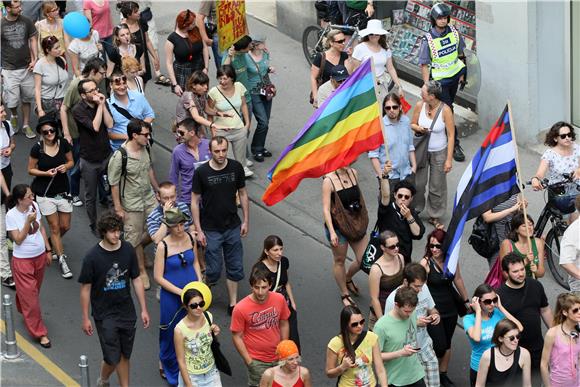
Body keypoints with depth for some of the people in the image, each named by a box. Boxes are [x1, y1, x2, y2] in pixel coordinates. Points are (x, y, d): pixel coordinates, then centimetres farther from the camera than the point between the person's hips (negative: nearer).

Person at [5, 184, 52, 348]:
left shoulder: (34, 206, -6)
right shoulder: (11, 215, -21)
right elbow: (18, 239, -20)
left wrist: (48, 250, 10)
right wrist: (28, 221, -29)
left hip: (40, 256, 5)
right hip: (23, 260, -5)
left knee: (33, 292, 21)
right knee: (30, 297, 2)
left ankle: (24, 312, 49)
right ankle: (39, 333, 11)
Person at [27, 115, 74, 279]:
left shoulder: (63, 144, -7)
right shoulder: (37, 148, -14)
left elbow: (71, 161, 8)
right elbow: (31, 170, -4)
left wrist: (66, 166, -14)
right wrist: (46, 173, -20)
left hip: (63, 191, 3)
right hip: (45, 193, -3)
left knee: (65, 226, 11)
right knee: (55, 227, 3)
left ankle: (52, 245, 41)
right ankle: (62, 261, 12)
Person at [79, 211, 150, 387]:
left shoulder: (128, 250, -6)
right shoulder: (92, 257, -16)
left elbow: (136, 280, 4)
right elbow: (85, 288, -8)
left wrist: (144, 309, 4)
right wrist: (85, 318, -5)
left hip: (127, 312, 3)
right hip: (104, 315, -3)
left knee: (124, 355, 13)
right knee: (112, 357, -1)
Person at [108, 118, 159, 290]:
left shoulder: (145, 149, -5)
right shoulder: (119, 157, -25)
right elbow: (114, 184, -17)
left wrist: (158, 189, 19)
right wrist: (118, 208, -14)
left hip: (149, 199, 6)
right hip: (132, 205, -6)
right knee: (134, 238, 7)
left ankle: (137, 251, 38)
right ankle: (141, 271, 25)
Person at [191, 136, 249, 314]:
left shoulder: (236, 168, -5)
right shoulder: (201, 172, -13)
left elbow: (243, 194, 7)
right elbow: (195, 201, -7)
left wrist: (246, 221, 6)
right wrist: (198, 230, -9)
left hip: (233, 227, 3)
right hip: (211, 230, -3)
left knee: (235, 269, 9)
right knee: (214, 270, 0)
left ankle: (233, 304, 22)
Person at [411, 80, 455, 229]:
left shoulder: (445, 110, -20)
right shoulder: (420, 106, -11)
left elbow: (451, 135, -14)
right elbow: (412, 124, 7)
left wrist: (449, 159, -14)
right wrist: (418, 129, -19)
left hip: (439, 152, -2)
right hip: (422, 150, 2)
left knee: (437, 186, 8)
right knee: (418, 183, 8)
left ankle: (435, 216, 25)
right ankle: (415, 210, 30)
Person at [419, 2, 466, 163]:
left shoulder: (454, 32, -5)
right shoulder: (428, 40, -19)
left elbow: (461, 54, 10)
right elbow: (424, 65, -14)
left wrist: (462, 74, 14)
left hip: (454, 76, 5)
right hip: (439, 80, -5)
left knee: (448, 106, 18)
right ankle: (455, 145, -2)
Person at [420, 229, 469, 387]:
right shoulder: (426, 263, -19)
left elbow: (458, 279, 11)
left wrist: (466, 300, 20)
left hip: (450, 308, 5)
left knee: (447, 344, 17)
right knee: (439, 346, -4)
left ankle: (443, 374, 36)